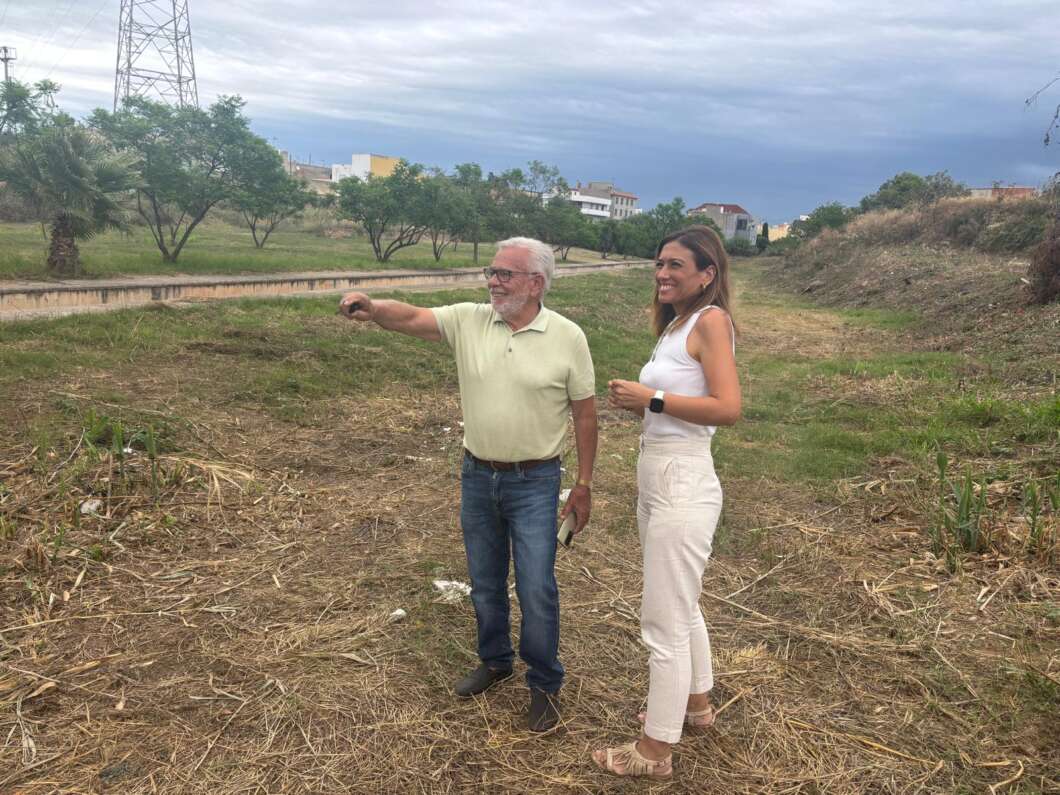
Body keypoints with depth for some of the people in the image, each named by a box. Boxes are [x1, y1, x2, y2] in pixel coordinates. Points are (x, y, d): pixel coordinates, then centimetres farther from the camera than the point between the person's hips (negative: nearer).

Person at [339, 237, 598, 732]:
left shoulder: (567, 338, -9)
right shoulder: (468, 320, -2)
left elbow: (585, 413, -4)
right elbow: (411, 318, -15)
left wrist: (583, 485, -3)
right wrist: (371, 308, -38)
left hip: (534, 483, -3)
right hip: (477, 477, 4)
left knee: (536, 590, 2)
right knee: (484, 583, 18)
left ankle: (544, 684, 24)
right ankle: (495, 661, 42)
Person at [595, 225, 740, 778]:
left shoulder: (711, 320, -13)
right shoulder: (675, 323, 13)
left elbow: (728, 408, -24)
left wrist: (651, 399, -20)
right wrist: (634, 401, 2)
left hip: (681, 485, -10)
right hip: (656, 481, 10)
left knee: (664, 622, 2)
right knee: (681, 608, 24)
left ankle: (654, 751, 18)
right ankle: (696, 704, 44)